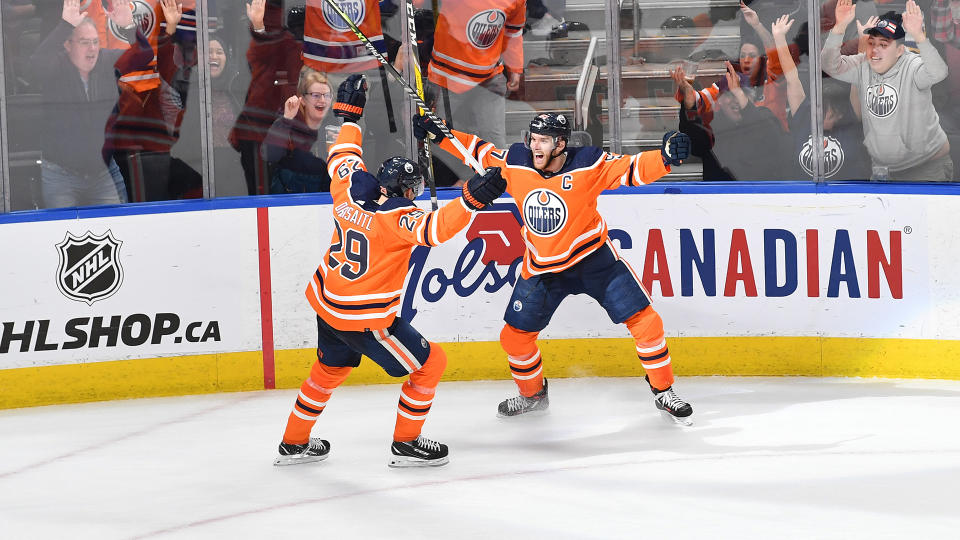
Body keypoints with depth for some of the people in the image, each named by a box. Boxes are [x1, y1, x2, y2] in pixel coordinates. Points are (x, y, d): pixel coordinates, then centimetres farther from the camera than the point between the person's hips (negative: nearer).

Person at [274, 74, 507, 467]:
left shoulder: (351, 189, -3)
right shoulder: (397, 216, -23)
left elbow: (344, 156, 16)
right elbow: (434, 229, -40)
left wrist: (349, 114, 27)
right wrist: (473, 199, -47)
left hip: (325, 302, 8)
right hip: (364, 319, -8)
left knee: (330, 368, 29)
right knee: (429, 364, 6)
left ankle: (294, 443, 38)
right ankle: (405, 444, 15)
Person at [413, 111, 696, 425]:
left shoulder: (589, 165, -22)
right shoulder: (515, 164, -12)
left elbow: (634, 169, -24)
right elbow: (480, 152, 2)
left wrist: (665, 157, -41)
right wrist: (438, 135, -4)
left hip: (593, 259, -3)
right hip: (542, 268, 3)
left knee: (644, 321, -9)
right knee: (514, 336, 5)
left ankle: (663, 391, 11)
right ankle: (532, 395, 33)